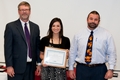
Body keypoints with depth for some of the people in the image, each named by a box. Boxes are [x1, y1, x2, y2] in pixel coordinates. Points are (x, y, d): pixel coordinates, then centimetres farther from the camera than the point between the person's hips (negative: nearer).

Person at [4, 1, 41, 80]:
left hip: (31, 66, 4)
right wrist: (9, 66, -12)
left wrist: (39, 63, 8)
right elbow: (8, 48, -6)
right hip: (17, 66, -4)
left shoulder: (35, 27, 10)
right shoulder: (10, 26, -3)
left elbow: (37, 46, 12)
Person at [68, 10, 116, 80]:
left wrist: (110, 69, -10)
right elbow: (72, 53, 8)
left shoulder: (106, 35, 1)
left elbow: (112, 53, -2)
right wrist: (71, 69, 5)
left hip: (99, 70, -1)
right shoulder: (78, 35, 6)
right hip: (81, 69, 1)